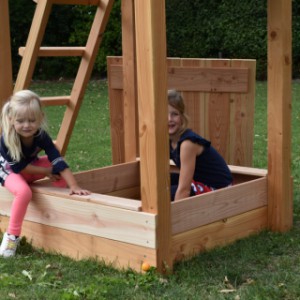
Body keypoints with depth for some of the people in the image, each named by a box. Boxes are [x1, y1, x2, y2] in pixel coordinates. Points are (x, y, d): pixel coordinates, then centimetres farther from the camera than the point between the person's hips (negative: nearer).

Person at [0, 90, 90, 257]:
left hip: (30, 167, 5)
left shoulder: (41, 136, -25)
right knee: (24, 191, -35)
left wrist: (74, 186, -37)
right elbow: (18, 167, -26)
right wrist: (46, 172, -23)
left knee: (59, 168, -16)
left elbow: (58, 161, -29)